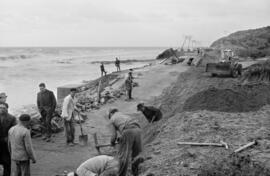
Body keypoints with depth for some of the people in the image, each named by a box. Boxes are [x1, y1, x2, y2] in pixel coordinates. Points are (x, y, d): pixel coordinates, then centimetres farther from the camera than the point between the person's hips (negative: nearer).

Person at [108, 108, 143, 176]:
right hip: (137, 130, 5)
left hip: (127, 132, -5)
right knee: (136, 153, 16)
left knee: (124, 155, 1)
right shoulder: (124, 114, 37)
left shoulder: (112, 120, 21)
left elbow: (114, 135, 13)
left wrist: (112, 142, 36)